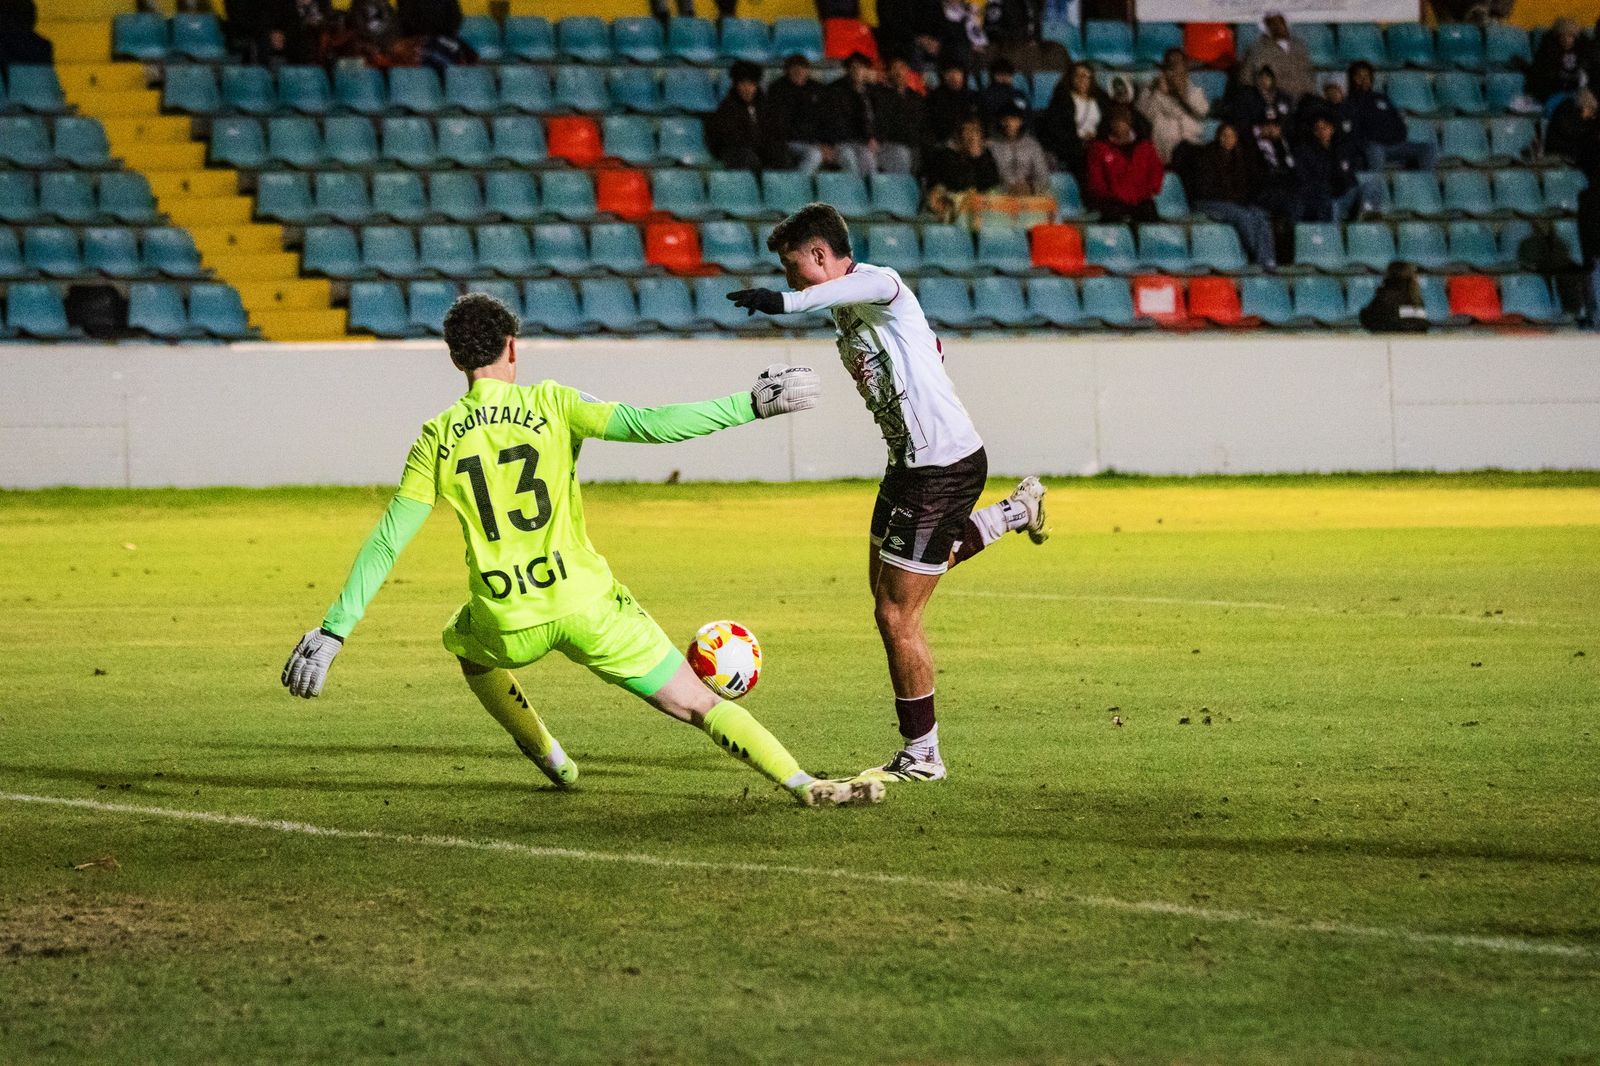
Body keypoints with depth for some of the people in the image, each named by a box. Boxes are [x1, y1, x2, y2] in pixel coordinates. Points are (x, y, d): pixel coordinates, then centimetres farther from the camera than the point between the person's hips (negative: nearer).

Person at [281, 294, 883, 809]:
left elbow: (387, 542, 2)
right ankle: (804, 785, -12)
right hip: (584, 603, -1)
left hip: (508, 622, 2)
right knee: (699, 704, 3)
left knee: (464, 643, 38)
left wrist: (332, 633, 5)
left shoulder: (438, 437, 4)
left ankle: (551, 759, 36)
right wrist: (750, 406, -10)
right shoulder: (550, 405, -1)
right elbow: (650, 425, -13)